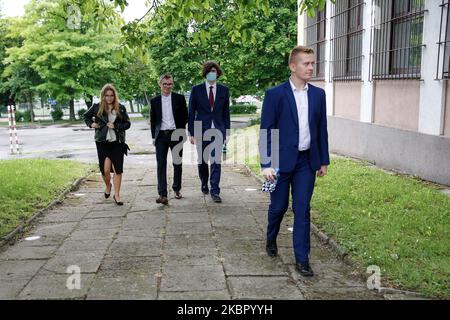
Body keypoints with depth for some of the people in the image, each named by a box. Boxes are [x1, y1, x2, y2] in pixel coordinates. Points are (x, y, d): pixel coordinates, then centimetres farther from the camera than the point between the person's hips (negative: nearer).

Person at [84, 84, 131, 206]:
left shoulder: (121, 108, 3)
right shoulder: (97, 107, 4)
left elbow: (127, 123, 4)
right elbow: (86, 116, 20)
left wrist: (115, 126, -10)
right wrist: (91, 123, 2)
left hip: (117, 143, 0)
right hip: (102, 142, 0)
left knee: (118, 169, -2)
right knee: (105, 169, -1)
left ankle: (117, 195, 9)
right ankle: (108, 186, 33)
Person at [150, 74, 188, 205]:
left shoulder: (179, 98, 4)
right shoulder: (155, 101, 8)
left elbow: (185, 116, 6)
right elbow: (153, 120, 12)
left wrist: (181, 132, -3)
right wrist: (154, 137, 6)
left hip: (176, 135, 0)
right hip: (161, 135, 0)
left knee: (177, 163, 9)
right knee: (161, 165, -7)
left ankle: (177, 189, 27)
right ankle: (163, 195, -10)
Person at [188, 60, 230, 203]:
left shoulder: (224, 90, 5)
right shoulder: (196, 90, 1)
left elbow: (226, 112, 9)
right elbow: (191, 112, 1)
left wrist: (227, 132, 5)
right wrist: (191, 132, -3)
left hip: (218, 130, 0)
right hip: (201, 131, 0)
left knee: (216, 160, -7)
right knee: (202, 160, 12)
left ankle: (215, 191, -3)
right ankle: (204, 184, 35)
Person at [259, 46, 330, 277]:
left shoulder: (318, 94, 6)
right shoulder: (275, 94, -7)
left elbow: (321, 129, 10)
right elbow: (266, 130, -8)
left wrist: (324, 161, 10)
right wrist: (266, 164, -13)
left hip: (307, 161, 3)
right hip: (282, 161, -2)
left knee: (302, 210, 2)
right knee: (278, 206, 11)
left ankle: (302, 259, 10)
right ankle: (271, 239, 40)